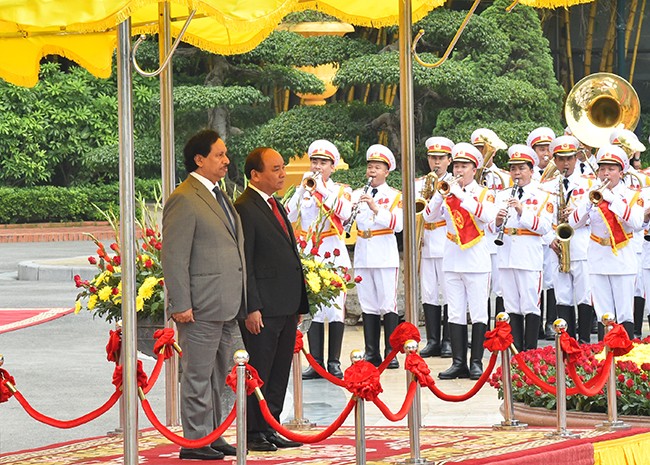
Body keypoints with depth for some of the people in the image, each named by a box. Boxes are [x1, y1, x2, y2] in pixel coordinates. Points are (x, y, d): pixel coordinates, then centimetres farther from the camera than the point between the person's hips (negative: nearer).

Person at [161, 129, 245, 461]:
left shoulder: (218, 196, 17)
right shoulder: (184, 200, -13)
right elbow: (174, 257, -16)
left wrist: (240, 301, 21)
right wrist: (180, 305, -20)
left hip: (227, 307, 10)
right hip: (201, 308, -10)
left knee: (218, 376, 16)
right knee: (198, 376, -3)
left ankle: (212, 436, 25)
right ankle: (195, 442, 2)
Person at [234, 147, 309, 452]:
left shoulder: (275, 206, 18)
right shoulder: (244, 209, -11)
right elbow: (243, 264, -15)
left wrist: (299, 303, 18)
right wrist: (251, 309, -19)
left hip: (286, 308, 9)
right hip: (262, 308, -9)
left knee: (279, 373, 13)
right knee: (258, 373, -2)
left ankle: (270, 429, 20)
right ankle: (253, 433, 6)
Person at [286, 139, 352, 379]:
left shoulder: (342, 190, 7)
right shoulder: (302, 190, 12)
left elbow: (344, 212, -14)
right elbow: (290, 216, -3)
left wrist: (322, 188, -14)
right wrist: (303, 188, -10)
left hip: (334, 255, -2)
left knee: (336, 307, -4)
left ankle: (334, 362, 1)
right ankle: (316, 362, 4)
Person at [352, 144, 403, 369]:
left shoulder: (395, 196, 3)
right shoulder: (357, 194, 12)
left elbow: (397, 224, -12)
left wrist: (376, 208, -23)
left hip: (385, 255, -3)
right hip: (363, 255, 3)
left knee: (388, 303, -5)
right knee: (367, 304, 5)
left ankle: (391, 353, -2)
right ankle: (371, 353, 9)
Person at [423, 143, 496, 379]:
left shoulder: (484, 193, 1)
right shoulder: (447, 193, 10)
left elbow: (487, 215, -20)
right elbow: (429, 216, -1)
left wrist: (461, 194, -22)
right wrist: (441, 194, -16)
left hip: (477, 261, -3)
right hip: (452, 260, 3)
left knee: (478, 313, -2)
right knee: (455, 314, 4)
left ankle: (476, 363, 3)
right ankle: (458, 363, 7)